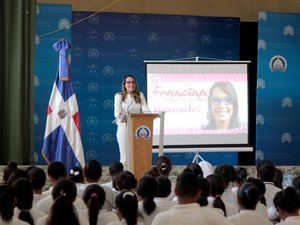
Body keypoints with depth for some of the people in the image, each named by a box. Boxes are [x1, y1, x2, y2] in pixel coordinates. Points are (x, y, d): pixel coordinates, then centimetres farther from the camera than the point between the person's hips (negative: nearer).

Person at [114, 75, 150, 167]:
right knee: (124, 156, -2)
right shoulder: (119, 96, 3)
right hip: (124, 127, -2)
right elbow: (117, 112, -8)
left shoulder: (140, 95, 11)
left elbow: (145, 109, 1)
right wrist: (121, 116, -31)